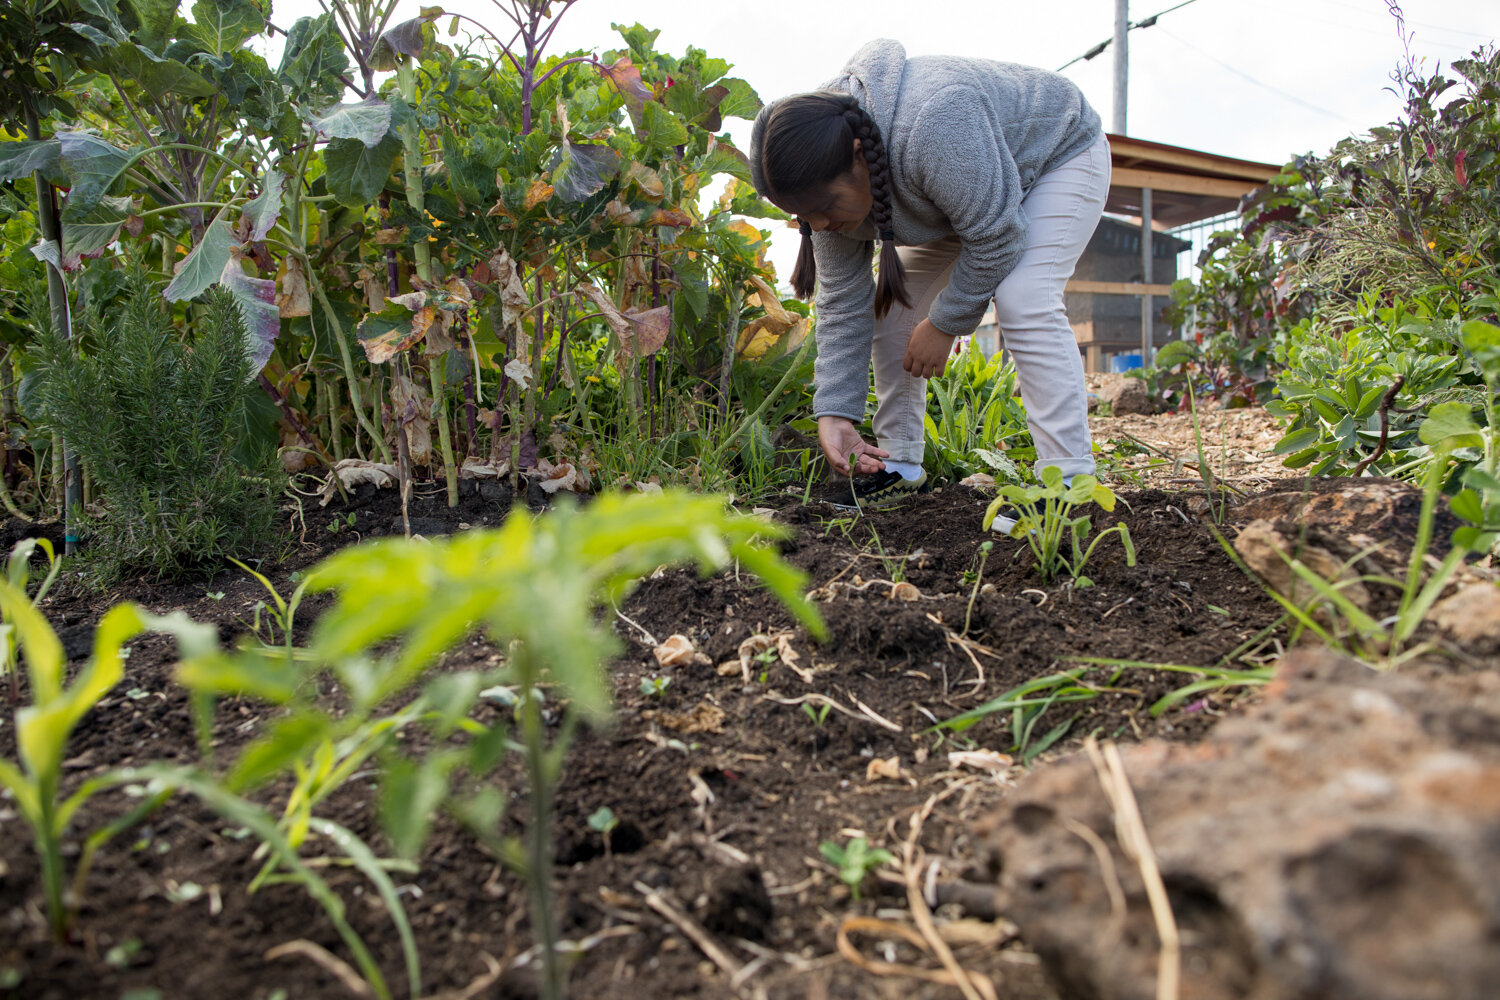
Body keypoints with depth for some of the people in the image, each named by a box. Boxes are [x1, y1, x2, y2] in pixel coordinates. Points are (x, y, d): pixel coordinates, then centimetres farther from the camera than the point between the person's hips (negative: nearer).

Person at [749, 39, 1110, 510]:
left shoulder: (932, 124, -44)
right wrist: (834, 415, -20)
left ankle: (1069, 481, -26)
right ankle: (901, 466, 7)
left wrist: (944, 324, -23)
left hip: (1059, 153, -7)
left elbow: (997, 237, -34)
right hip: (960, 192, 7)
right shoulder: (827, 177, -18)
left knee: (1023, 303, -28)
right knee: (889, 306, -2)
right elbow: (842, 303, -15)